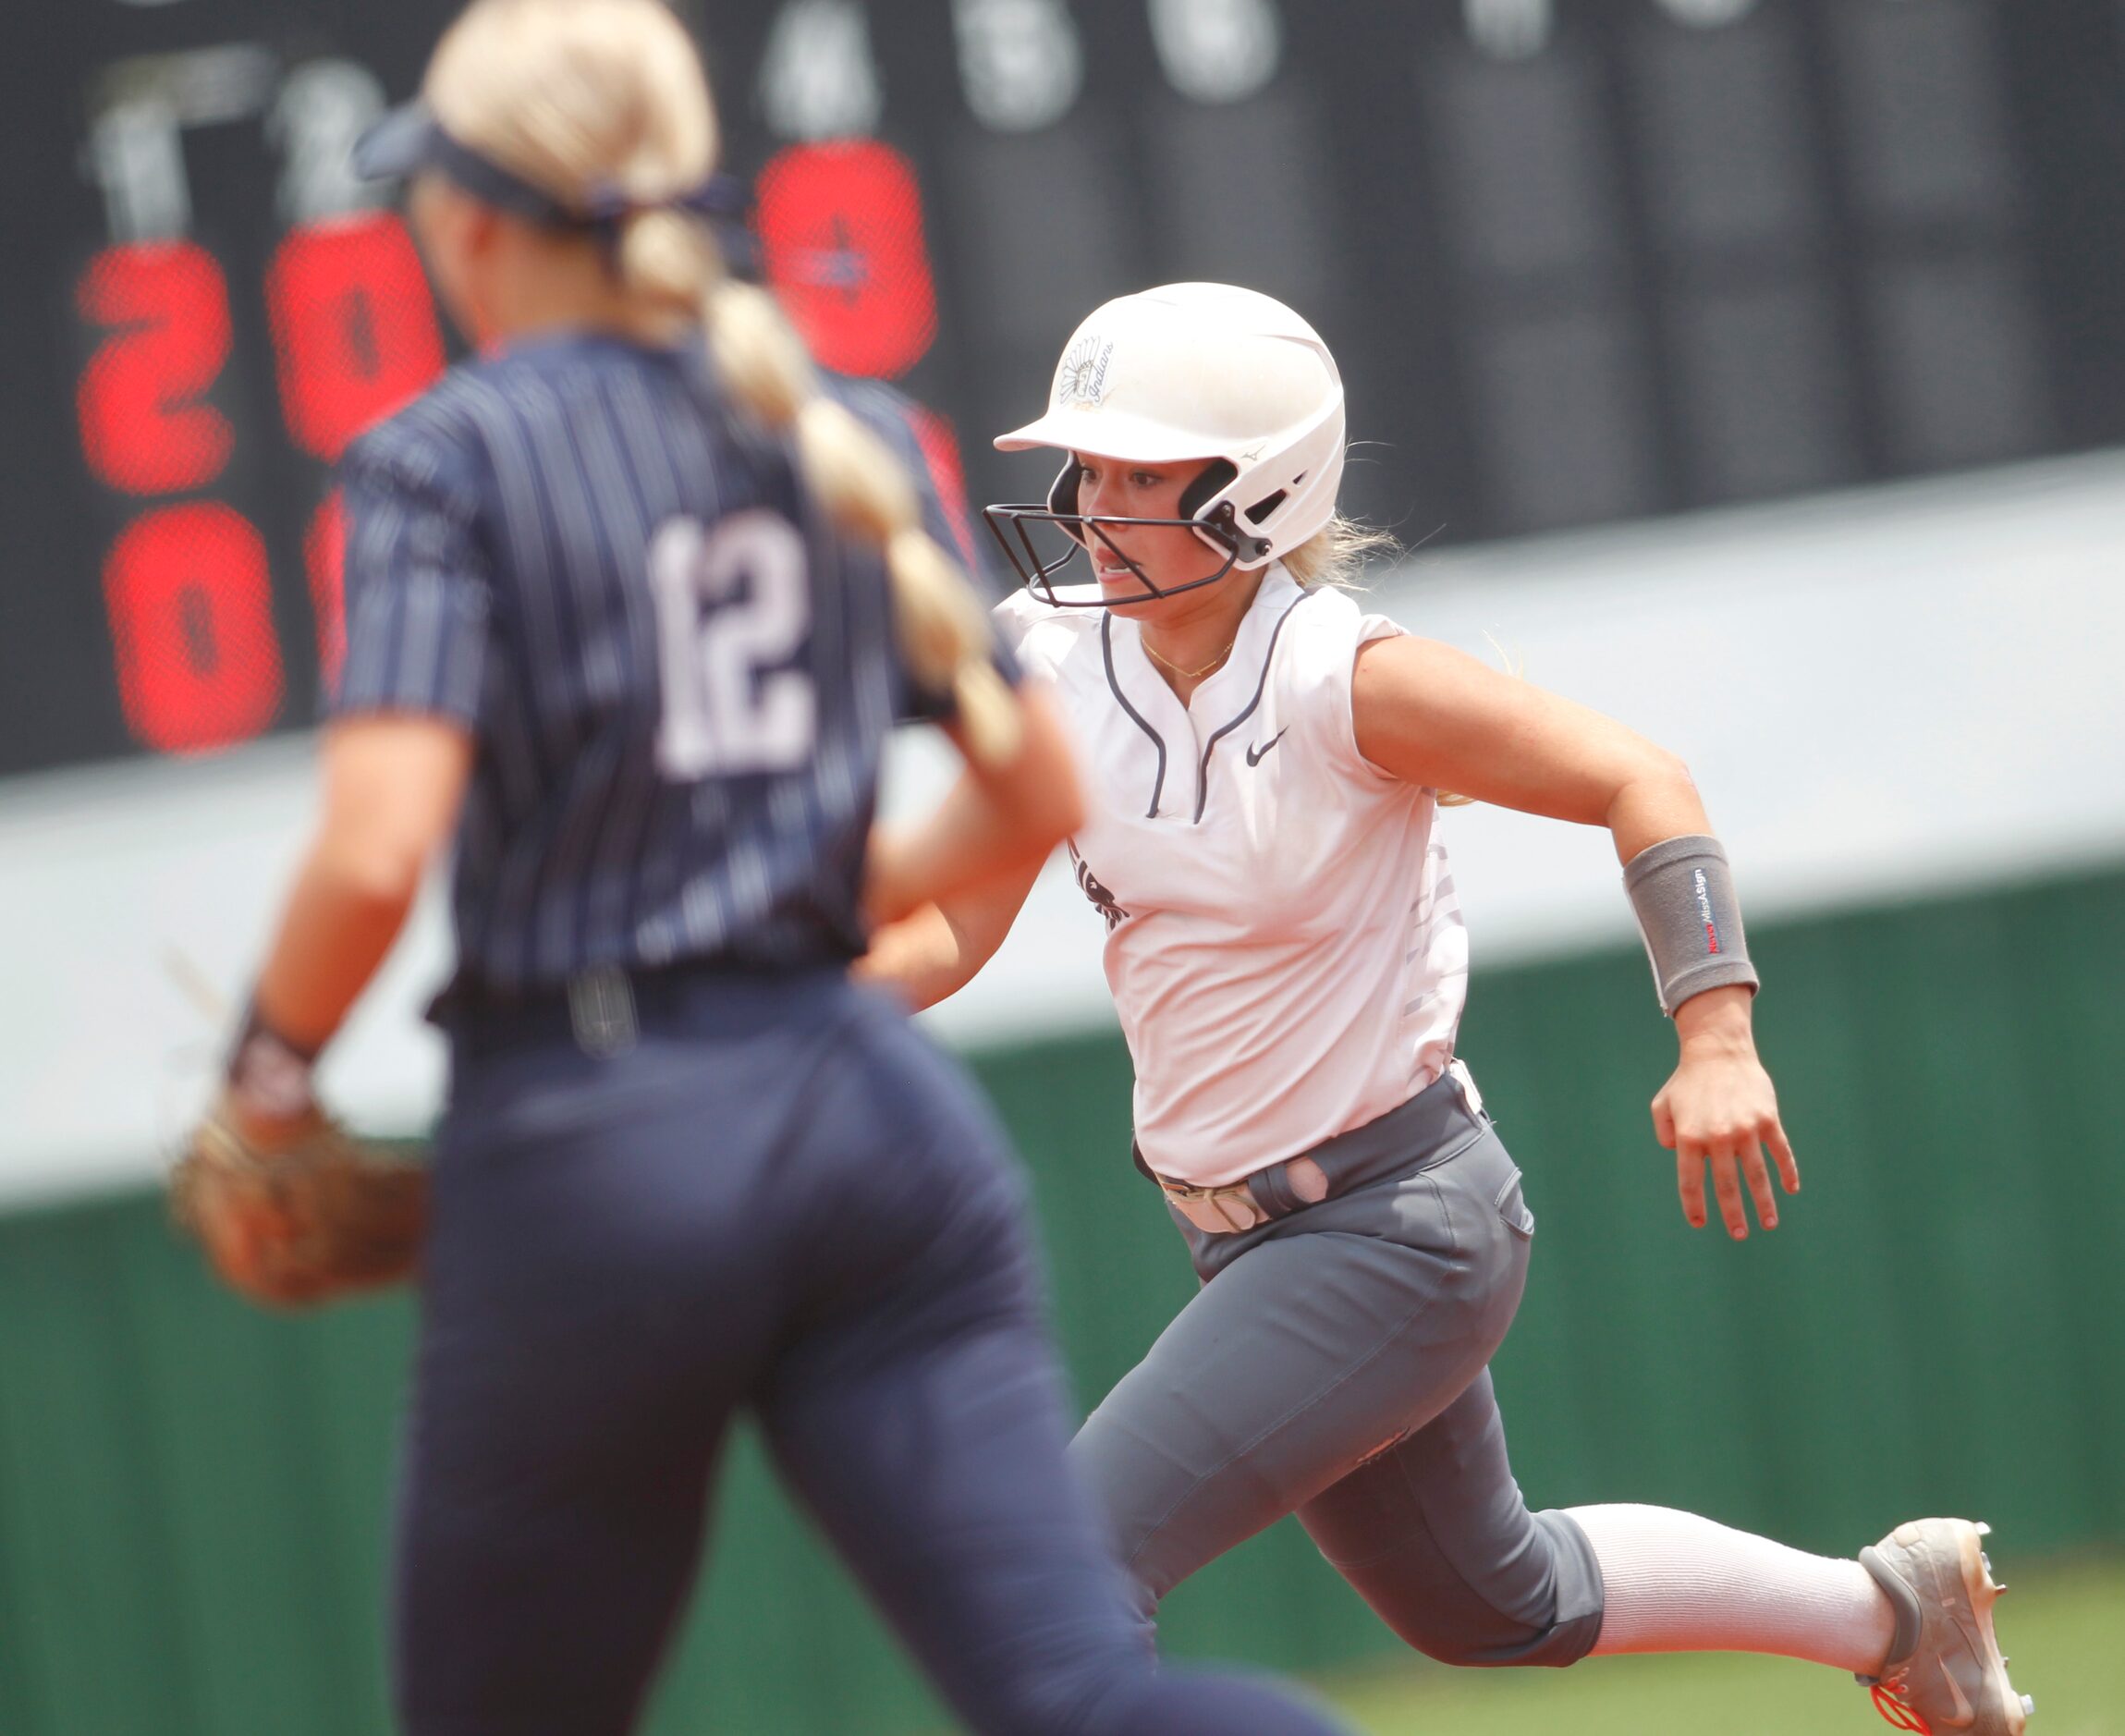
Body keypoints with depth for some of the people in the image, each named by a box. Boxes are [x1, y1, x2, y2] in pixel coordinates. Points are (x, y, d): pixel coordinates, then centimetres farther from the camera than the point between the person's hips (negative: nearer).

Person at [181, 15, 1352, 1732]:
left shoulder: (445, 458, -3)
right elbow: (1039, 795, 18)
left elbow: (377, 850, -15)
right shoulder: (837, 431, 13)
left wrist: (272, 1077, 1)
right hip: (877, 1108, 5)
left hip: (592, 1144, -4)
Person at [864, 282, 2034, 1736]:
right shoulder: (1051, 666, -4)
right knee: (1487, 1602, 25)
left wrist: (1717, 1040, -31)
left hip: (1402, 1229, -8)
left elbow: (1638, 783, -19)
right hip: (1249, 1231, 8)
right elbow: (954, 924, 0)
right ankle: (1886, 1608, 43)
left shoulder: (1344, 684, -21)